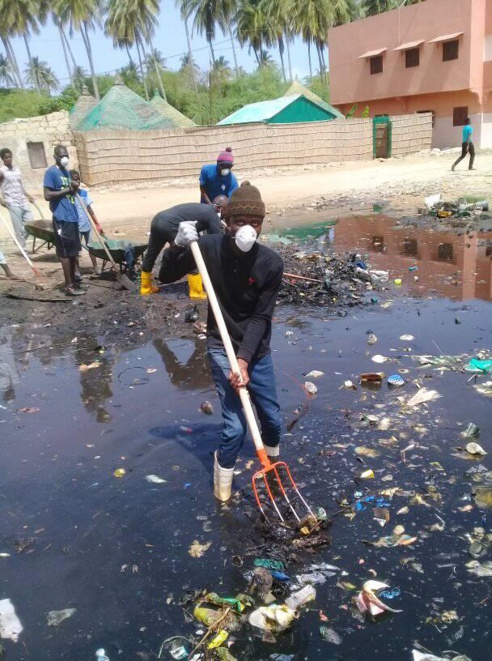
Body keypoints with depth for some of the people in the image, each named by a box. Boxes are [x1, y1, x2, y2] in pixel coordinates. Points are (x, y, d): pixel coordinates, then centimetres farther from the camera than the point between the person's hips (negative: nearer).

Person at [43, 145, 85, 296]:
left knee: (73, 251, 14)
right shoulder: (51, 172, -10)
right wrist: (66, 190, -15)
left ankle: (73, 280, 24)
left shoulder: (66, 172, 16)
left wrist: (74, 188, 7)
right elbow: (47, 195, -18)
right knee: (65, 252, -4)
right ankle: (69, 285, 1)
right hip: (62, 218, -9)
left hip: (72, 216, 9)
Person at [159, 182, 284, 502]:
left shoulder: (271, 263, -18)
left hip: (257, 351, 2)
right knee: (236, 427, -8)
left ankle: (273, 458, 49)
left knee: (272, 418, 14)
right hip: (222, 348, -1)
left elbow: (261, 318, -15)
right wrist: (179, 245, -21)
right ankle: (224, 468, 25)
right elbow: (166, 277, -3)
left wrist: (245, 359, -25)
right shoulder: (209, 247, -16)